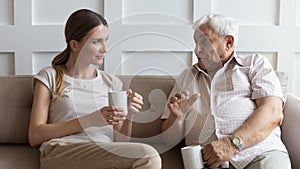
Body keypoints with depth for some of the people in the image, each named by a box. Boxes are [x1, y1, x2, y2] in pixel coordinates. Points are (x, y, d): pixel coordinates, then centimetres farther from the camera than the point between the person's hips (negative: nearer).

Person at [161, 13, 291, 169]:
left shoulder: (255, 64, 16)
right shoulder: (186, 77, 24)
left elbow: (273, 114, -3)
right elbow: (170, 140, 20)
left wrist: (233, 143, -16)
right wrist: (176, 117, -2)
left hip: (260, 153, -2)